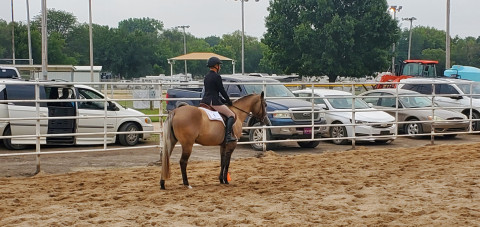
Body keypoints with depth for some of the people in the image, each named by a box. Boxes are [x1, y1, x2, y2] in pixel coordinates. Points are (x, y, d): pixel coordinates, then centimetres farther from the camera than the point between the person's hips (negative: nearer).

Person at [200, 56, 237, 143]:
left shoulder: (206, 77, 17)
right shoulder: (217, 77, -10)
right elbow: (222, 91, -6)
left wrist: (224, 101, 21)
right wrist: (229, 101, 9)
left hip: (205, 101, 9)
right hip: (213, 102, -9)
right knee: (231, 115, -4)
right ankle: (228, 135, -17)